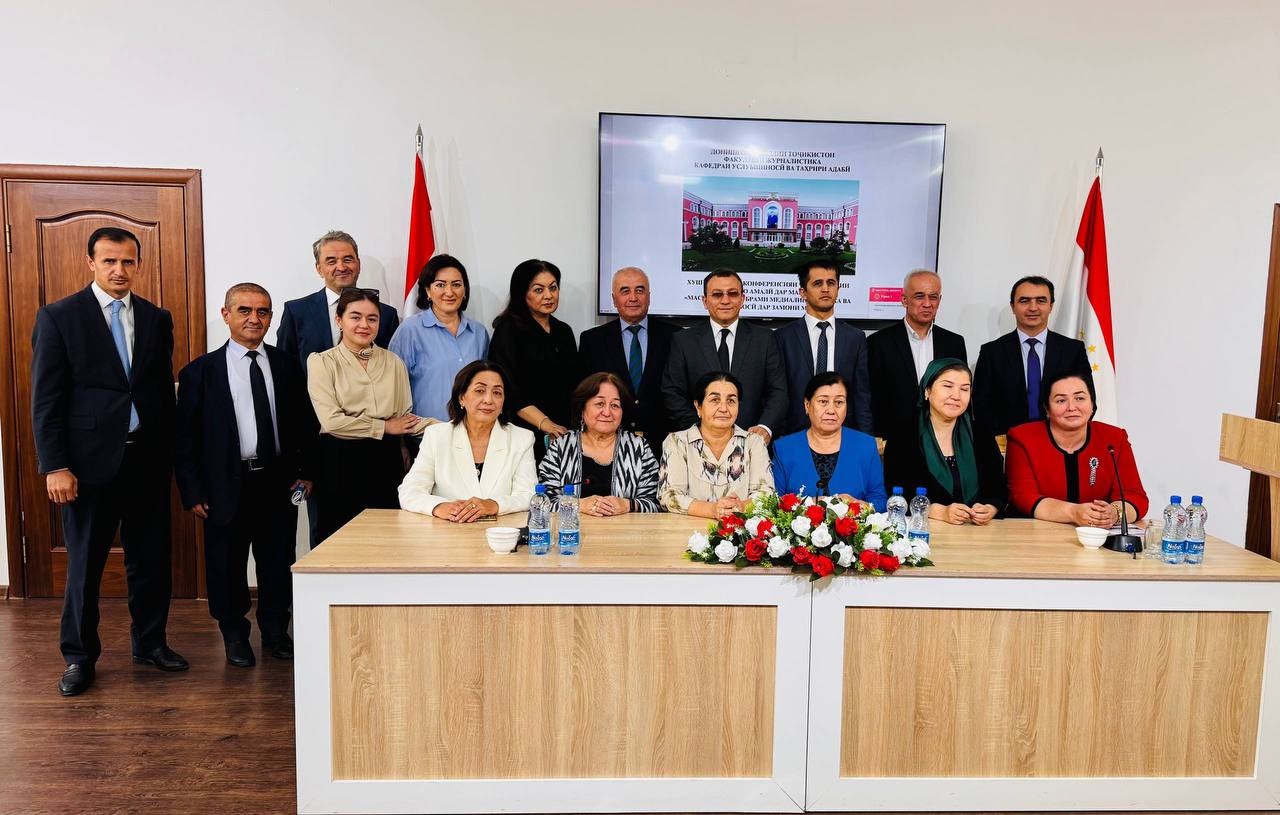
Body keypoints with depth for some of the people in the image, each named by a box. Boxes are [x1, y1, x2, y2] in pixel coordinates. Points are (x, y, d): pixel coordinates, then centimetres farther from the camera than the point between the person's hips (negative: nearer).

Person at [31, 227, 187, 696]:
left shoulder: (157, 319, 8)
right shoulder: (58, 317, -2)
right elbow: (46, 399, -5)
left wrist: (170, 454, 7)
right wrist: (55, 466, -11)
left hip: (149, 459, 3)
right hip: (90, 460, -3)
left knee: (151, 558, 11)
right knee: (85, 563, 8)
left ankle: (150, 643, 28)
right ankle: (79, 657, 24)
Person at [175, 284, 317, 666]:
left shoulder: (287, 366, 6)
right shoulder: (200, 372, 0)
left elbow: (306, 424, 11)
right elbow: (185, 437, 0)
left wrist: (306, 472, 2)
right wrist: (193, 492, -5)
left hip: (279, 483, 2)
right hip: (227, 486, -2)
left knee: (278, 563, 11)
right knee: (227, 566, 9)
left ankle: (276, 633, 28)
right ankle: (235, 635, 27)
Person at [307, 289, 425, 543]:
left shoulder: (393, 362, 12)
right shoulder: (322, 362, 1)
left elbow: (405, 418, 7)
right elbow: (331, 420, -10)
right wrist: (384, 427, -5)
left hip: (386, 462, 3)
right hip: (341, 464, -3)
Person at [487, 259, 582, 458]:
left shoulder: (564, 331, 15)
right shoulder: (509, 330, -4)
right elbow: (507, 388, -13)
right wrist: (544, 423, -20)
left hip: (564, 434, 5)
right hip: (528, 434, -5)